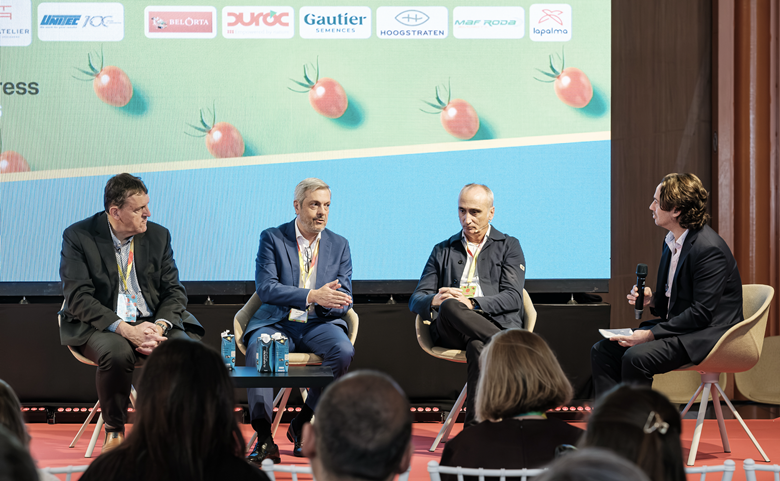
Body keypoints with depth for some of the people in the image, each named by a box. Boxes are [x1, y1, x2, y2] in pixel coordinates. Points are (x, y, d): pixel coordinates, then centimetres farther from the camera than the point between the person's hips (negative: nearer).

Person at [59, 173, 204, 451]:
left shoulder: (158, 236, 7)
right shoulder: (78, 237, -5)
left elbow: (174, 291, 6)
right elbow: (79, 298, -13)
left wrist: (159, 327, -16)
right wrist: (125, 330, -25)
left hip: (152, 322, 3)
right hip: (99, 325, -3)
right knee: (117, 353, -37)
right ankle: (114, 432, -14)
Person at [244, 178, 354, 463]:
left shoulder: (339, 245, 12)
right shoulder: (272, 238, 4)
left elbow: (344, 301, 8)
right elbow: (265, 288, -10)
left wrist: (328, 303, -18)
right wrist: (312, 296, -22)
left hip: (319, 325, 2)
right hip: (277, 323, -2)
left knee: (343, 351, -31)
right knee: (258, 348, -35)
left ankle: (302, 424, -13)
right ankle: (264, 439, -32)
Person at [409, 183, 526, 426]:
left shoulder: (509, 247, 19)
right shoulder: (443, 251, 27)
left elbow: (513, 298, 3)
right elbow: (416, 300, 18)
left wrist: (473, 303, -15)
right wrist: (434, 301, -9)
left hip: (495, 323, -2)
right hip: (451, 333, 2)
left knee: (478, 347, -41)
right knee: (450, 306, -37)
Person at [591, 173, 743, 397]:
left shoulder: (709, 248, -19)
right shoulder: (672, 242, 11)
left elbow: (702, 313, -22)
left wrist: (650, 334, -22)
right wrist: (651, 300, 0)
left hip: (708, 334, -10)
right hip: (677, 326, 10)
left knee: (636, 357, -30)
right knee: (602, 350, -2)